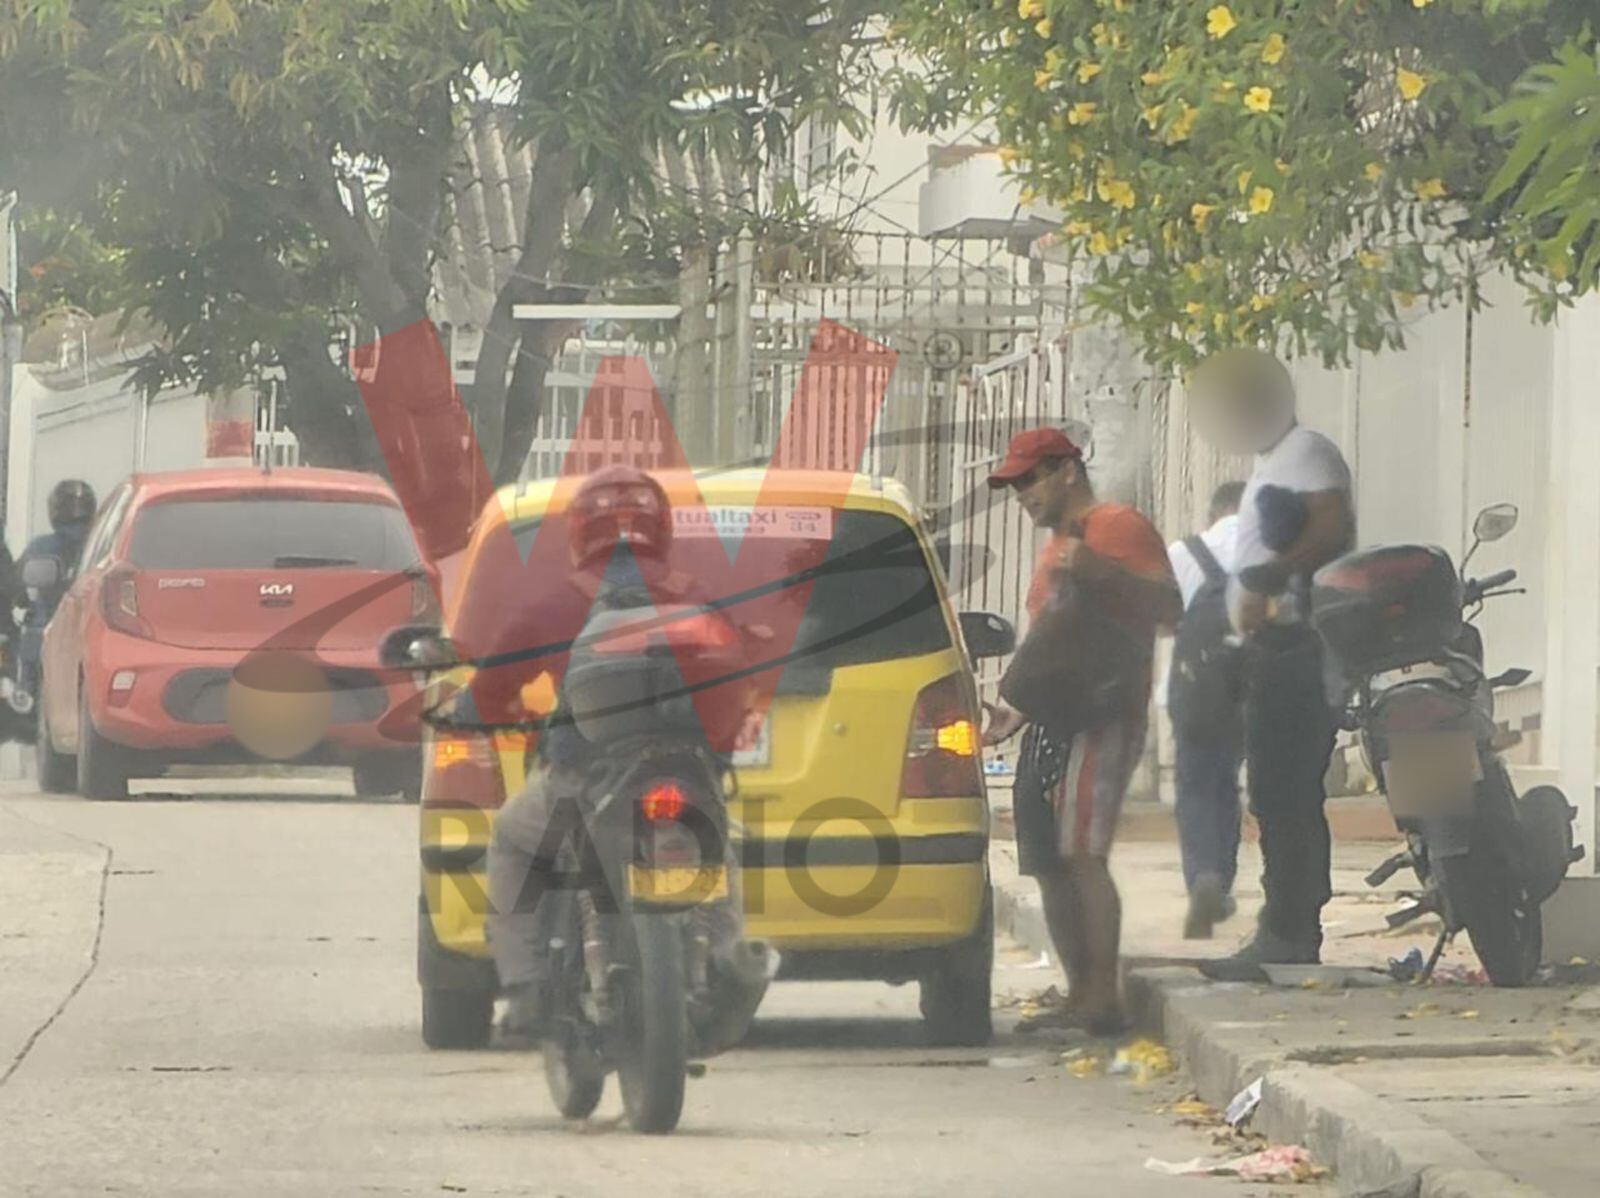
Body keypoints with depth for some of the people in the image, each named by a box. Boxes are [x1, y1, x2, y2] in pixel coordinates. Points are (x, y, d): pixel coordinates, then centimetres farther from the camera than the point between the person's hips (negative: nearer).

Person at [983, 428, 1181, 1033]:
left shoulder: (1120, 528, -1)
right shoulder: (1055, 548, 28)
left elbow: (1170, 608, -13)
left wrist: (1103, 572, -26)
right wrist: (1018, 710, 22)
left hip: (1104, 716, -10)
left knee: (1081, 853, -20)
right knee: (1047, 863, 3)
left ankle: (1104, 995, -23)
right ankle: (1079, 996, 5)